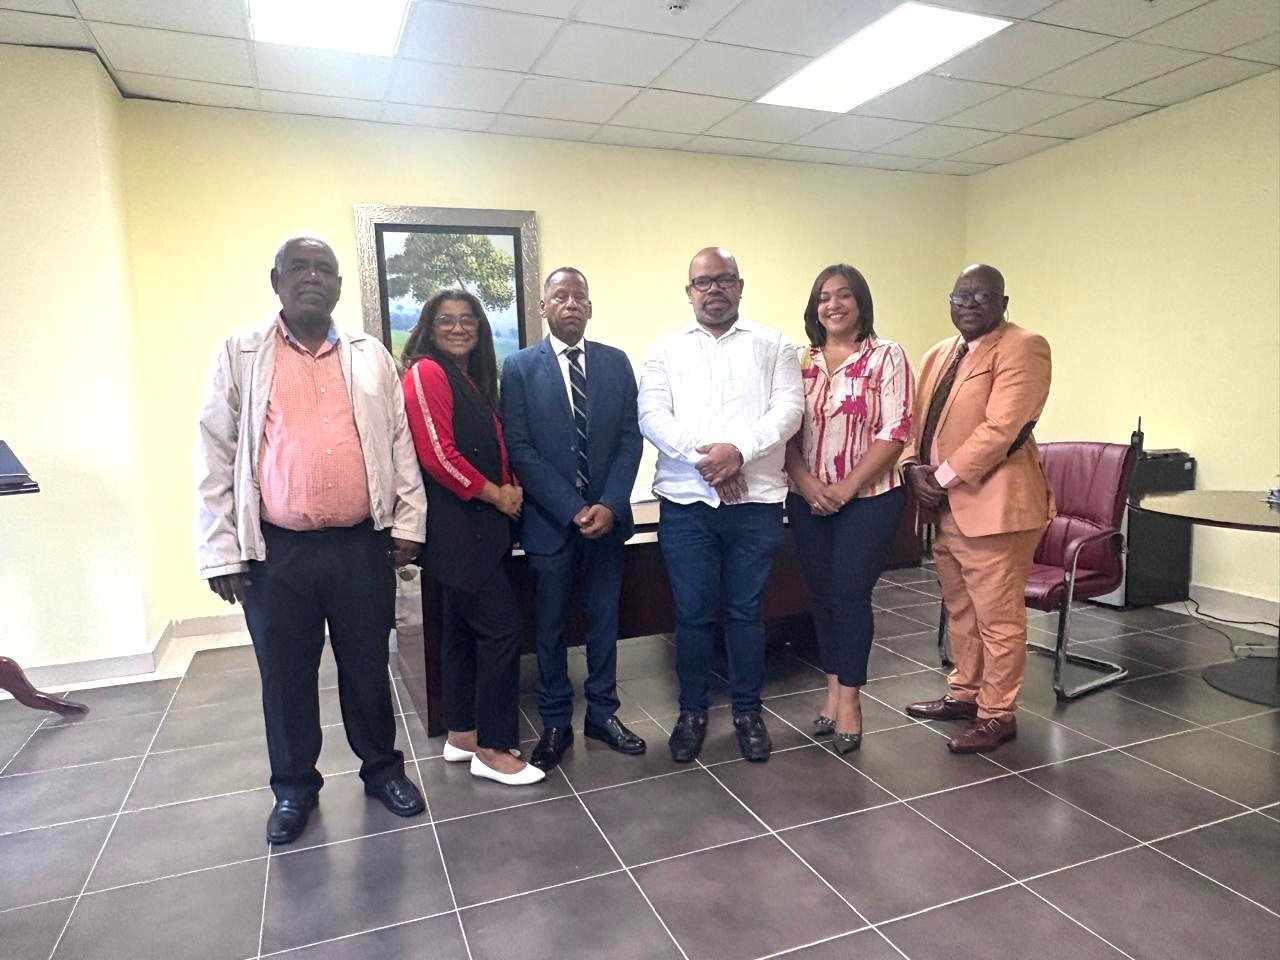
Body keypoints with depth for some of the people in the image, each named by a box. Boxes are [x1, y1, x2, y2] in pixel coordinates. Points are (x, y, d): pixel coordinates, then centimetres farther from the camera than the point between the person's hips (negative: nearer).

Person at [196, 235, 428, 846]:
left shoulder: (371, 357, 6)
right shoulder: (241, 354, 1)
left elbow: (400, 443, 7)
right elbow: (216, 455, 0)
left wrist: (408, 522, 2)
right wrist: (221, 552, -3)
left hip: (362, 544, 1)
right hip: (275, 550, 0)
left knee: (368, 668, 13)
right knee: (285, 677, 12)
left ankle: (382, 768, 33)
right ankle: (294, 789, 32)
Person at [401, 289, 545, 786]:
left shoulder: (475, 379, 17)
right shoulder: (426, 373, -11)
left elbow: (494, 447, 19)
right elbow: (437, 455, -18)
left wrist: (511, 487, 1)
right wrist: (495, 495, -11)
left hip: (479, 522, 9)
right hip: (455, 523, -9)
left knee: (463, 628, 15)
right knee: (500, 627, -8)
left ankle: (462, 734, 27)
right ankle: (493, 749, 4)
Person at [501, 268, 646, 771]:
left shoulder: (616, 362, 5)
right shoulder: (520, 367, -3)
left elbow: (630, 439, 2)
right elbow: (520, 449, -8)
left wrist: (610, 505, -11)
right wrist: (572, 510, -15)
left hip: (607, 516, 2)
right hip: (550, 519, -2)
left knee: (604, 620, 13)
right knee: (550, 626, 10)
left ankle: (602, 714, 29)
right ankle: (555, 723, 25)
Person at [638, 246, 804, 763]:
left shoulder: (773, 345, 9)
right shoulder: (666, 349, 10)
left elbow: (788, 409, -4)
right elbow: (652, 416, -2)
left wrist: (739, 450, -19)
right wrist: (704, 457, -15)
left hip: (756, 501, 0)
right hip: (685, 501, 1)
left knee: (746, 610, 10)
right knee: (693, 613, 8)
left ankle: (748, 711, 26)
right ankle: (692, 711, 25)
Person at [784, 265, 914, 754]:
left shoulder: (886, 356, -3)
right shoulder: (799, 361, 8)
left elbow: (895, 431, -10)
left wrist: (848, 486, -14)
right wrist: (805, 482, -10)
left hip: (869, 496, -4)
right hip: (809, 500, 4)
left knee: (851, 594, -3)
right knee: (822, 594, 10)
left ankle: (849, 698, 13)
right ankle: (834, 690, 25)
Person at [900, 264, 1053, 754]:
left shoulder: (1023, 348, -9)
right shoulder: (938, 354, 17)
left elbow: (1000, 428, -19)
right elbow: (918, 420, 15)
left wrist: (943, 477, -16)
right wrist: (915, 469, -4)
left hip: (993, 506, -8)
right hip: (946, 506, 8)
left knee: (997, 618, 2)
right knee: (959, 611, 19)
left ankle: (997, 716, 16)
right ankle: (964, 694, 34)